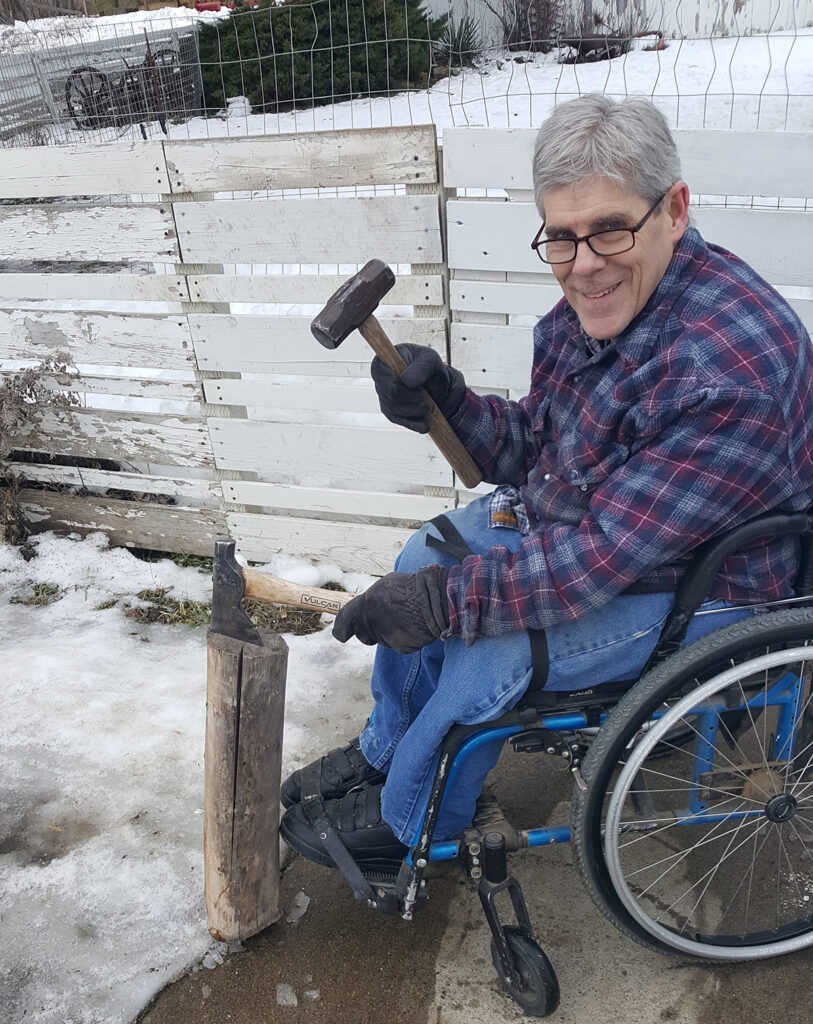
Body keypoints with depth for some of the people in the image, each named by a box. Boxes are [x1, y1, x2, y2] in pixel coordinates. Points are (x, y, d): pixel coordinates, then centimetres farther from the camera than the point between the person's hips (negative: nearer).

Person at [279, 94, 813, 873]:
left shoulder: (729, 373, -34)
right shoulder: (594, 304, -7)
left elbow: (607, 555, -33)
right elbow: (535, 453, 0)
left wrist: (450, 597, -31)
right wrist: (445, 404, -18)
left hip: (695, 584, -8)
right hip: (577, 517, 9)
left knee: (488, 655, -20)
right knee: (423, 560, 6)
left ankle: (407, 825, 11)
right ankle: (385, 749, 29)